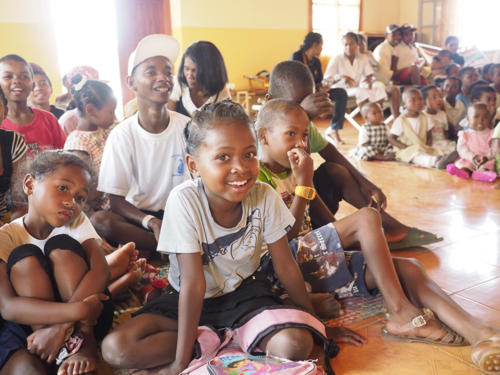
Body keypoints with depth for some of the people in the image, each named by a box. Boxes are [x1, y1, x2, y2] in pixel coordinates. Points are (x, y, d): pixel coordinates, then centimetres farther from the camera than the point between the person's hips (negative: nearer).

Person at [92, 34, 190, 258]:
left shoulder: (187, 128, -2)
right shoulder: (122, 135, -6)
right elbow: (117, 201, -9)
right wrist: (152, 222, -28)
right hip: (138, 215, 0)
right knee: (99, 221, -30)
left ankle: (151, 250, -15)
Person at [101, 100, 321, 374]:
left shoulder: (265, 197, -20)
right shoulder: (184, 200, -27)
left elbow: (286, 266, -7)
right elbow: (194, 283, -25)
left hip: (243, 292, 1)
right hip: (190, 299, 0)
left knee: (295, 345, -26)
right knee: (115, 348, -20)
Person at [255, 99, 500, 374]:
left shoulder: (296, 170, 20)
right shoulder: (258, 176, -7)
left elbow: (327, 220, 20)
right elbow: (285, 235, -16)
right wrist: (304, 183, -16)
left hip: (320, 255, 8)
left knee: (408, 268, -12)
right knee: (367, 217, -24)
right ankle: (400, 311, -20)